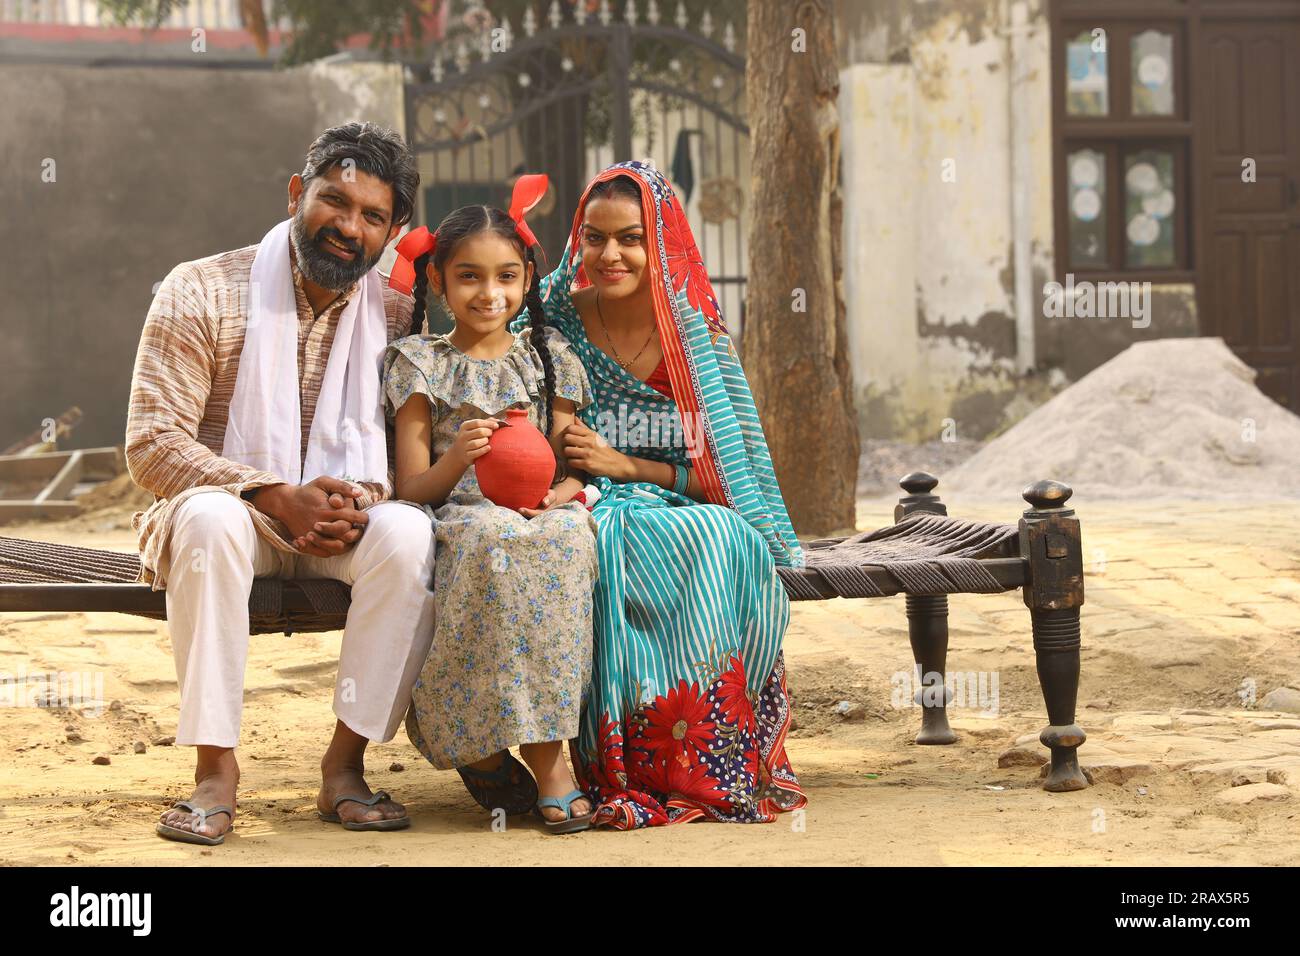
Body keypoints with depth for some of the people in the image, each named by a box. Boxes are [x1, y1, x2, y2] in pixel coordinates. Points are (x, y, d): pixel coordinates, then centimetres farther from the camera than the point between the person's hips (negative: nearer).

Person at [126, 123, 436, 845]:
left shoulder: (398, 317, 4)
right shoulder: (202, 292, -6)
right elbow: (151, 445, -12)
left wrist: (365, 500, -22)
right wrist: (276, 496, -24)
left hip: (347, 522, 2)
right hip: (232, 514, -2)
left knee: (408, 534, -31)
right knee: (210, 517, -37)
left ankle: (346, 761, -23)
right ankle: (216, 766, -32)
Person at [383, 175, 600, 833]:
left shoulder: (550, 359, 16)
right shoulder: (420, 365, 9)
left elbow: (569, 468, 13)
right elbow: (411, 491, 4)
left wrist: (555, 493, -11)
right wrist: (457, 458, -17)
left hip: (542, 523, 2)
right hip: (457, 525, -2)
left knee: (567, 536, -36)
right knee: (491, 540, -39)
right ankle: (547, 757, -32)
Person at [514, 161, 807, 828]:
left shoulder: (697, 330, 6)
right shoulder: (555, 317, 4)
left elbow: (726, 468, 4)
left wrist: (627, 466, -9)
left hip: (696, 515, 1)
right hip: (588, 513, -1)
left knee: (725, 544, -34)